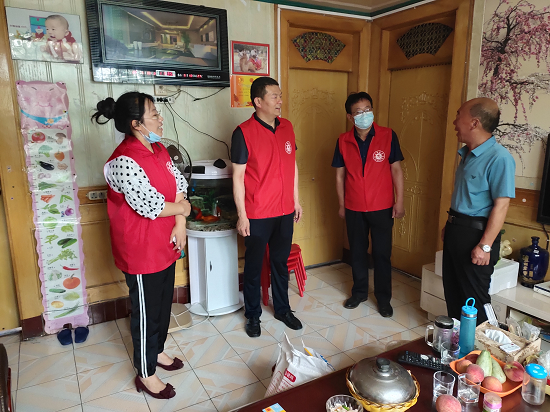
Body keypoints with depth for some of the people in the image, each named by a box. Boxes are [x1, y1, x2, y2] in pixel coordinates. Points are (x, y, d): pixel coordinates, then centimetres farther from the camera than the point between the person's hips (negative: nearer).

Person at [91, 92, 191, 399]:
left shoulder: (159, 150, 4)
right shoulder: (124, 161, -24)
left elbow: (179, 186, 6)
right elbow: (152, 206, -27)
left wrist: (180, 224, -8)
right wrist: (182, 208, -8)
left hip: (165, 246, 8)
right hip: (141, 251, -8)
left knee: (163, 303, 23)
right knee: (146, 312, 8)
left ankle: (157, 351, 46)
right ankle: (146, 375, 29)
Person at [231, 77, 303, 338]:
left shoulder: (287, 127, 5)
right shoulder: (244, 132, -12)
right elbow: (238, 176, -11)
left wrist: (296, 200, 12)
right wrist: (241, 215, -12)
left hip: (285, 211, 5)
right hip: (257, 215, -5)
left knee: (281, 262, 18)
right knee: (254, 266, 10)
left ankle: (282, 309, 36)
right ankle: (253, 315, 28)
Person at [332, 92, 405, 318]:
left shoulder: (388, 136, -8)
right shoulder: (343, 140, -3)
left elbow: (396, 169, -4)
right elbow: (340, 174, 4)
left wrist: (399, 201, -6)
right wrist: (342, 205, 6)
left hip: (382, 207, -2)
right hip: (354, 208, 2)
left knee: (382, 253, 7)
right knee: (357, 252, 14)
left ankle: (383, 298, 25)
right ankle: (359, 292, 33)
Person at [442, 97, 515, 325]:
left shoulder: (499, 157, -19)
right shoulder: (466, 153, 8)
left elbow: (501, 205, -21)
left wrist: (485, 246, -22)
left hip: (476, 233, -9)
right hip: (455, 229, 9)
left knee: (473, 297, 6)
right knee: (452, 289, 19)